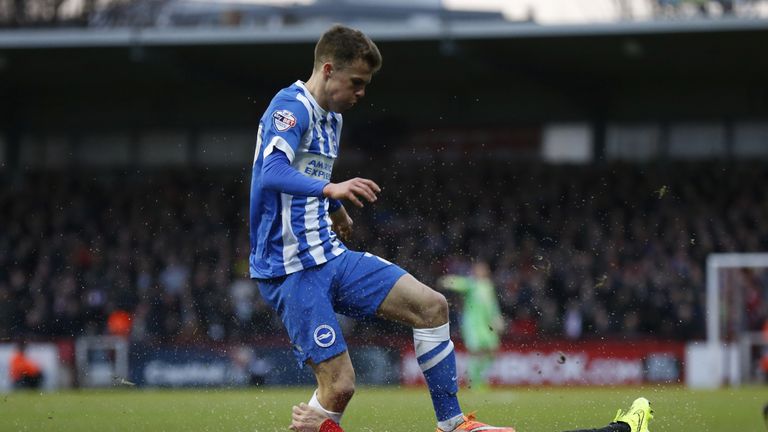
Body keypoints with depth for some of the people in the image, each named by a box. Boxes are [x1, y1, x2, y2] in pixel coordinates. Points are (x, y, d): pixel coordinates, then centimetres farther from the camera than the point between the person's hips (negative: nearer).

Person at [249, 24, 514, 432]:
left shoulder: (332, 117, 15)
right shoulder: (291, 107, -15)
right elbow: (272, 173, -33)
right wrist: (331, 189, -48)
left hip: (332, 257, 9)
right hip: (292, 271, -9)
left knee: (431, 306, 0)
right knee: (339, 385, -17)